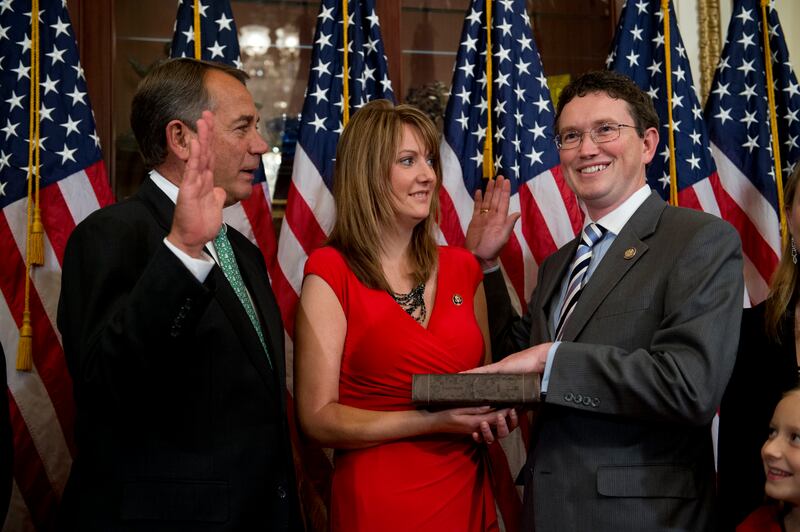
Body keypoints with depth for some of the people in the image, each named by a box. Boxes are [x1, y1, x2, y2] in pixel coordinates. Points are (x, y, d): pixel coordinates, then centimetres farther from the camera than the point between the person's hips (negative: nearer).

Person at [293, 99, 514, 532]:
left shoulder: (462, 269, 5)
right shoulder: (330, 274, -9)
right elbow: (318, 418, -12)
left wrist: (497, 414, -4)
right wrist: (431, 421, -21)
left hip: (469, 495, 5)